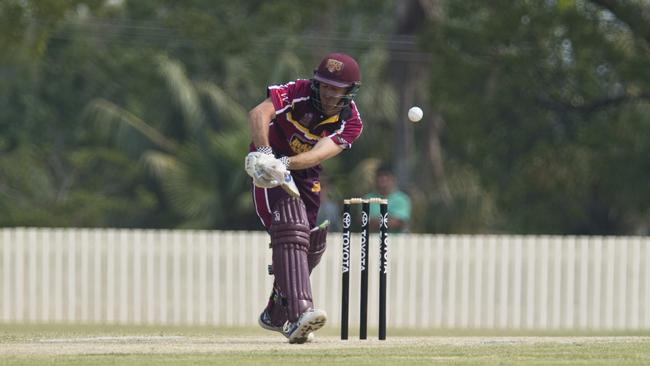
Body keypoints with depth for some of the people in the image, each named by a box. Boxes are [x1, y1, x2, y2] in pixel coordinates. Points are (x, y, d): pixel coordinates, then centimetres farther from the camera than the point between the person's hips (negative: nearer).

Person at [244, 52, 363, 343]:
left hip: (307, 175, 5)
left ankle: (275, 315, 30)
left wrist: (286, 163, -49)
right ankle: (299, 312, -41)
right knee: (292, 230, -26)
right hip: (271, 167, -5)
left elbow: (321, 152, -31)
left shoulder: (350, 123, -14)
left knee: (313, 244, 6)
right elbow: (259, 113, -37)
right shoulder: (299, 92, -21)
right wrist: (263, 153, -53)